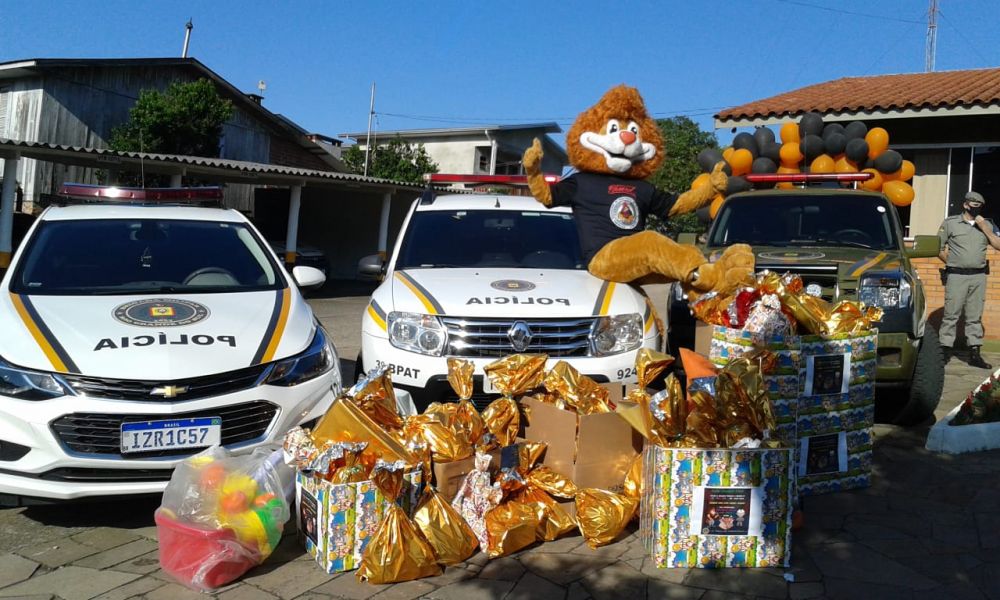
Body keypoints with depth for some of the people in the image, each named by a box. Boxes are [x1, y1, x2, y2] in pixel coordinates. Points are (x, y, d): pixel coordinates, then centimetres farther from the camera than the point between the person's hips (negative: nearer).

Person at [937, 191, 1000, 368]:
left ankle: (974, 354, 10)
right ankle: (945, 350, 1)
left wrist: (984, 227, -4)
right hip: (956, 276, -3)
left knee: (975, 317, 6)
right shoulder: (950, 223, 3)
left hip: (978, 276, 3)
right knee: (951, 314, -4)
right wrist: (952, 263, 2)